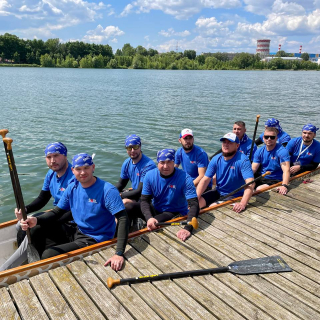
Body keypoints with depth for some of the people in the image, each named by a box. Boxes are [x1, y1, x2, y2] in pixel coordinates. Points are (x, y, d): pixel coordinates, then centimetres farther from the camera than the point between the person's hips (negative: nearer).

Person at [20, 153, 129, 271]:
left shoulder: (107, 190, -21)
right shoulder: (72, 188, 0)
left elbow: (123, 219, -28)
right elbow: (57, 211, 7)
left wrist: (119, 254, -37)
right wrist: (36, 220, -15)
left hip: (94, 239, -7)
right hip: (75, 231, 7)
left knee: (48, 255, -19)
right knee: (36, 231, 3)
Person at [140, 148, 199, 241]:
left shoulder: (184, 178, -21)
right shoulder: (150, 175, -9)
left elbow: (194, 205, -26)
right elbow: (144, 200, -10)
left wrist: (188, 228, -41)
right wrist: (149, 218, -32)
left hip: (176, 213, -4)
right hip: (155, 209, 5)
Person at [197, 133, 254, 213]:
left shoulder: (243, 160, -19)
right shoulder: (216, 159, -4)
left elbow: (250, 184, -29)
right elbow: (205, 180, -6)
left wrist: (243, 203, -44)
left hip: (236, 196, -5)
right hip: (218, 193, 5)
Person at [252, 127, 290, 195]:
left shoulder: (282, 151, -13)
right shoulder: (259, 151, 4)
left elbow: (286, 170, -25)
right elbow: (253, 169, -1)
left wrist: (284, 186, -42)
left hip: (275, 181, -5)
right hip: (261, 178, 6)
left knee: (259, 189, -31)